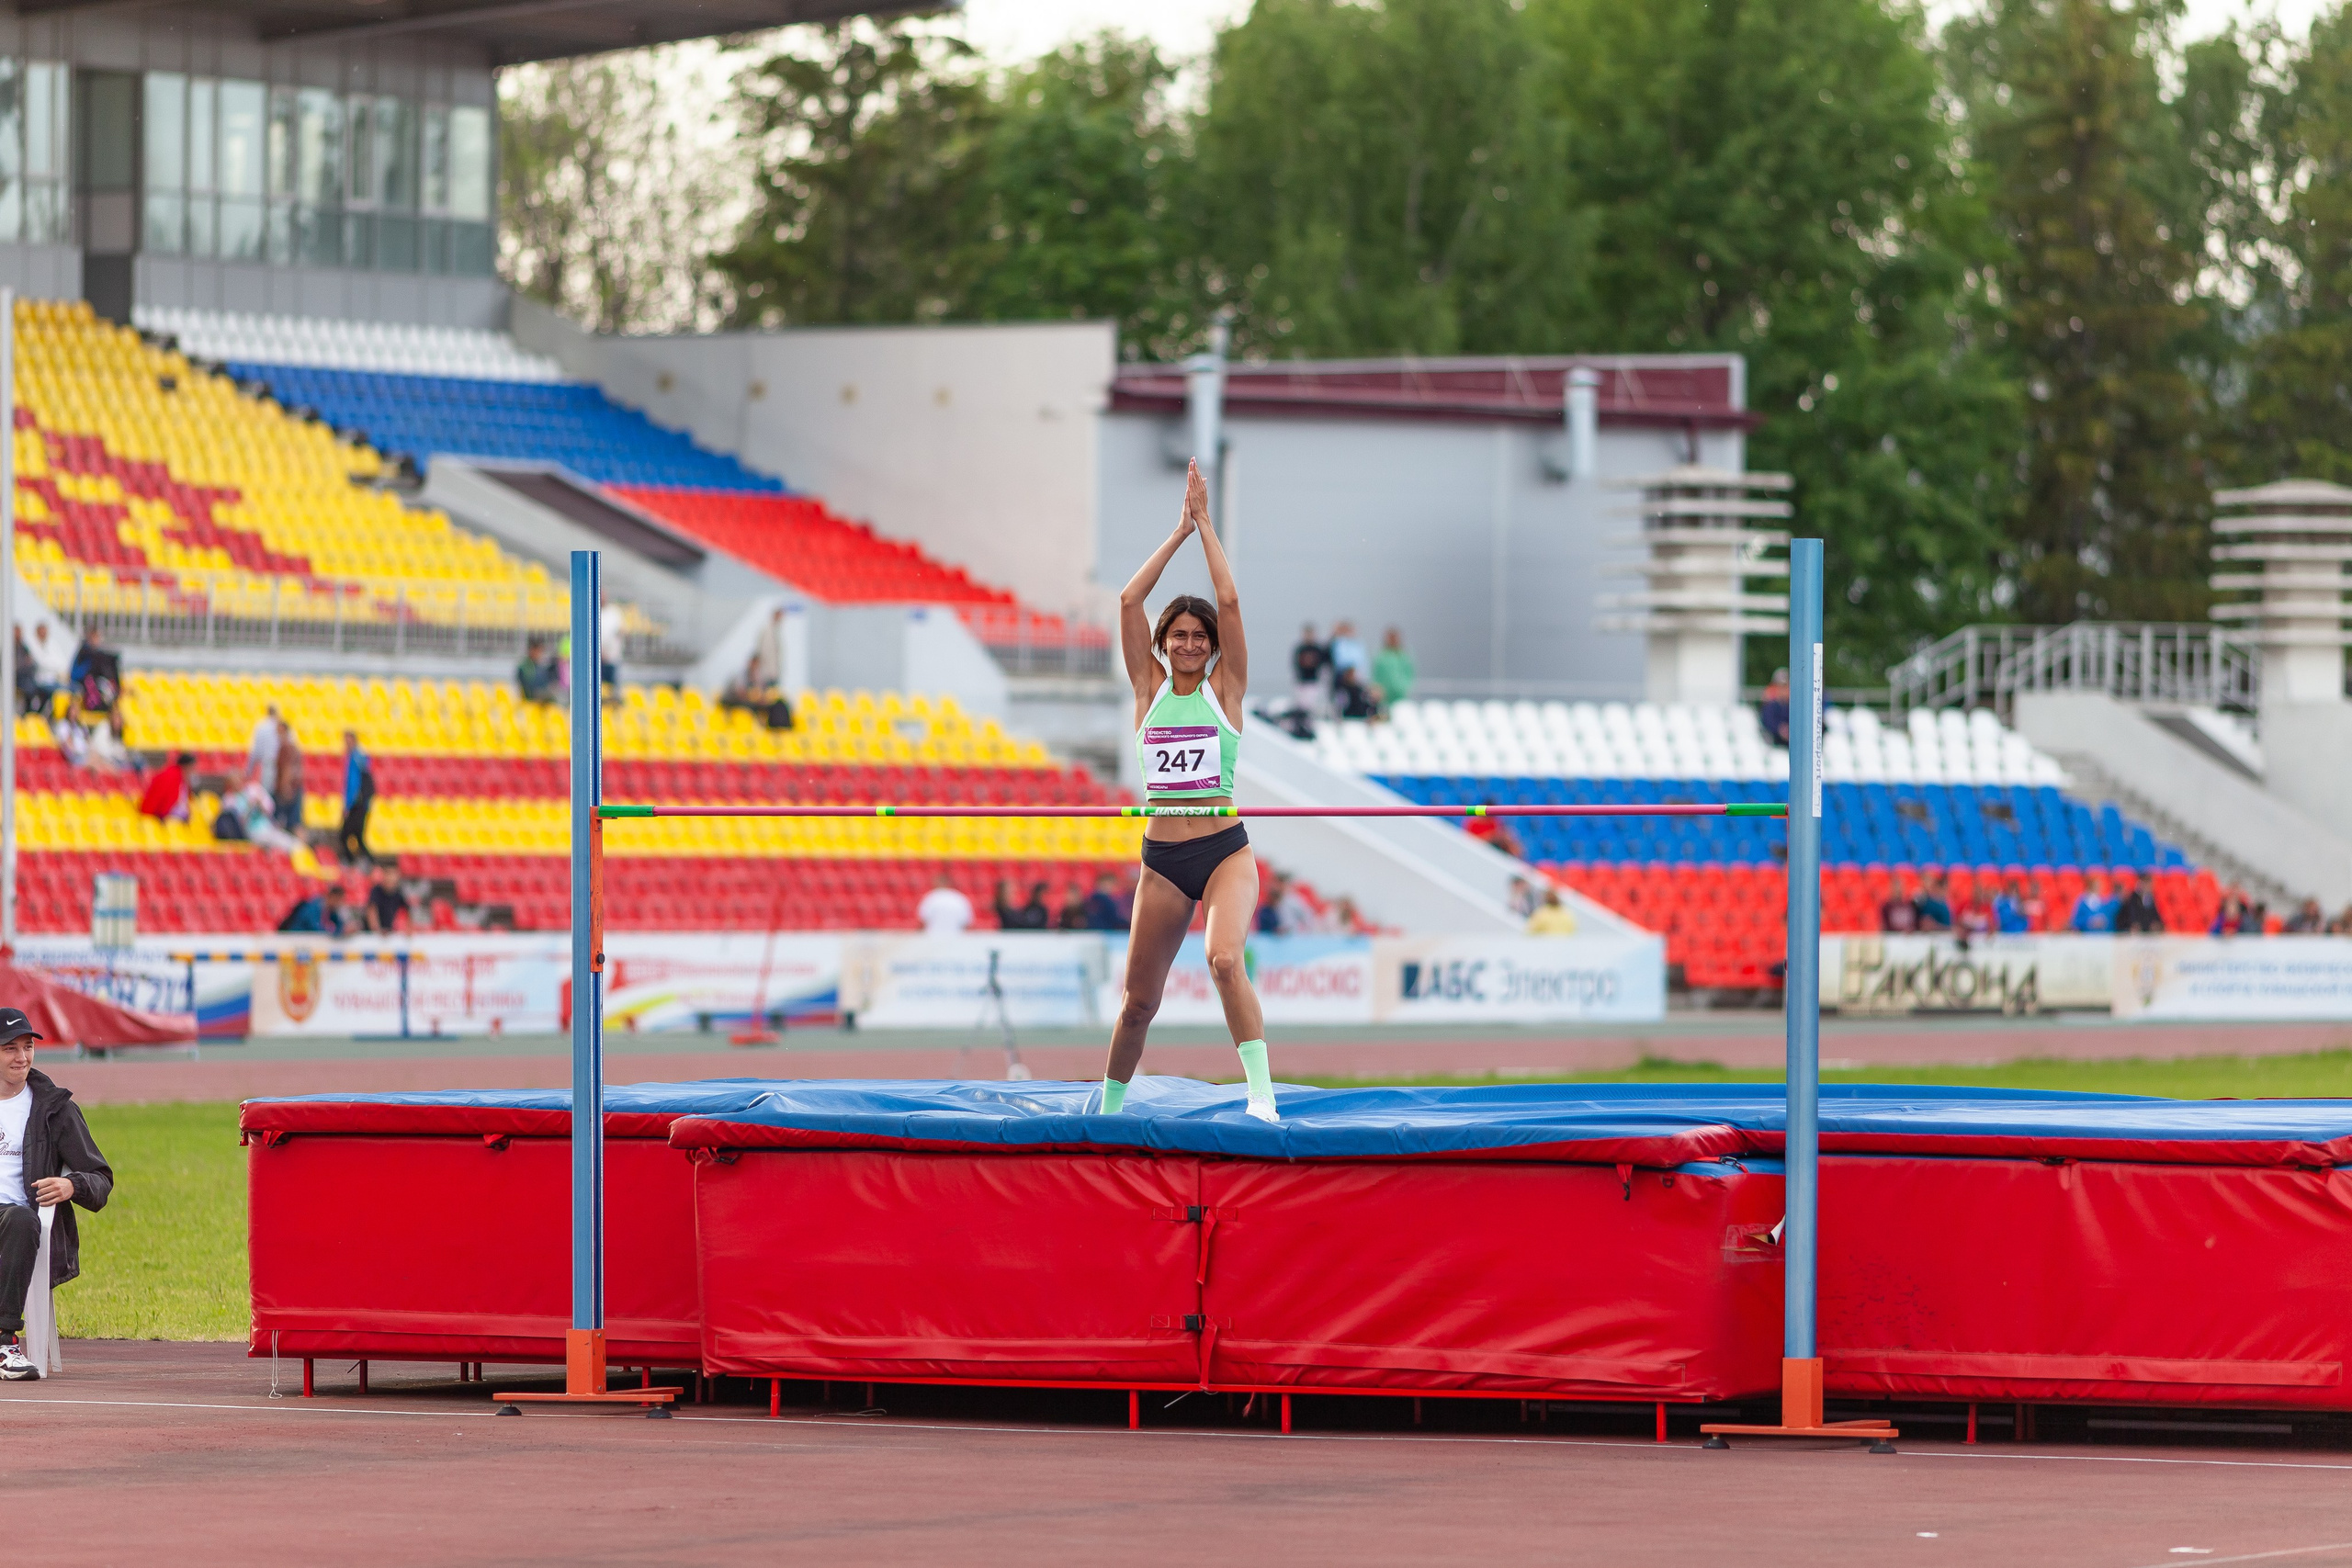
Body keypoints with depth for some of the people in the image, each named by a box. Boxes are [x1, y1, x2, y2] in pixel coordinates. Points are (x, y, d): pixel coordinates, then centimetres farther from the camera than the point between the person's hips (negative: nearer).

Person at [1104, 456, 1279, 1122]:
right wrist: (1180, 530, 1)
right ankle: (1108, 1109, 28)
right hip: (1162, 859, 3)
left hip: (1226, 851, -3)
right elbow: (1129, 601, 1)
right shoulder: (1151, 688, 8)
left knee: (1225, 960, -28)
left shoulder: (1225, 690, 3)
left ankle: (1262, 1095, -29)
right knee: (1139, 998, 9)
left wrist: (1206, 523, -2)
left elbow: (1229, 602, -7)